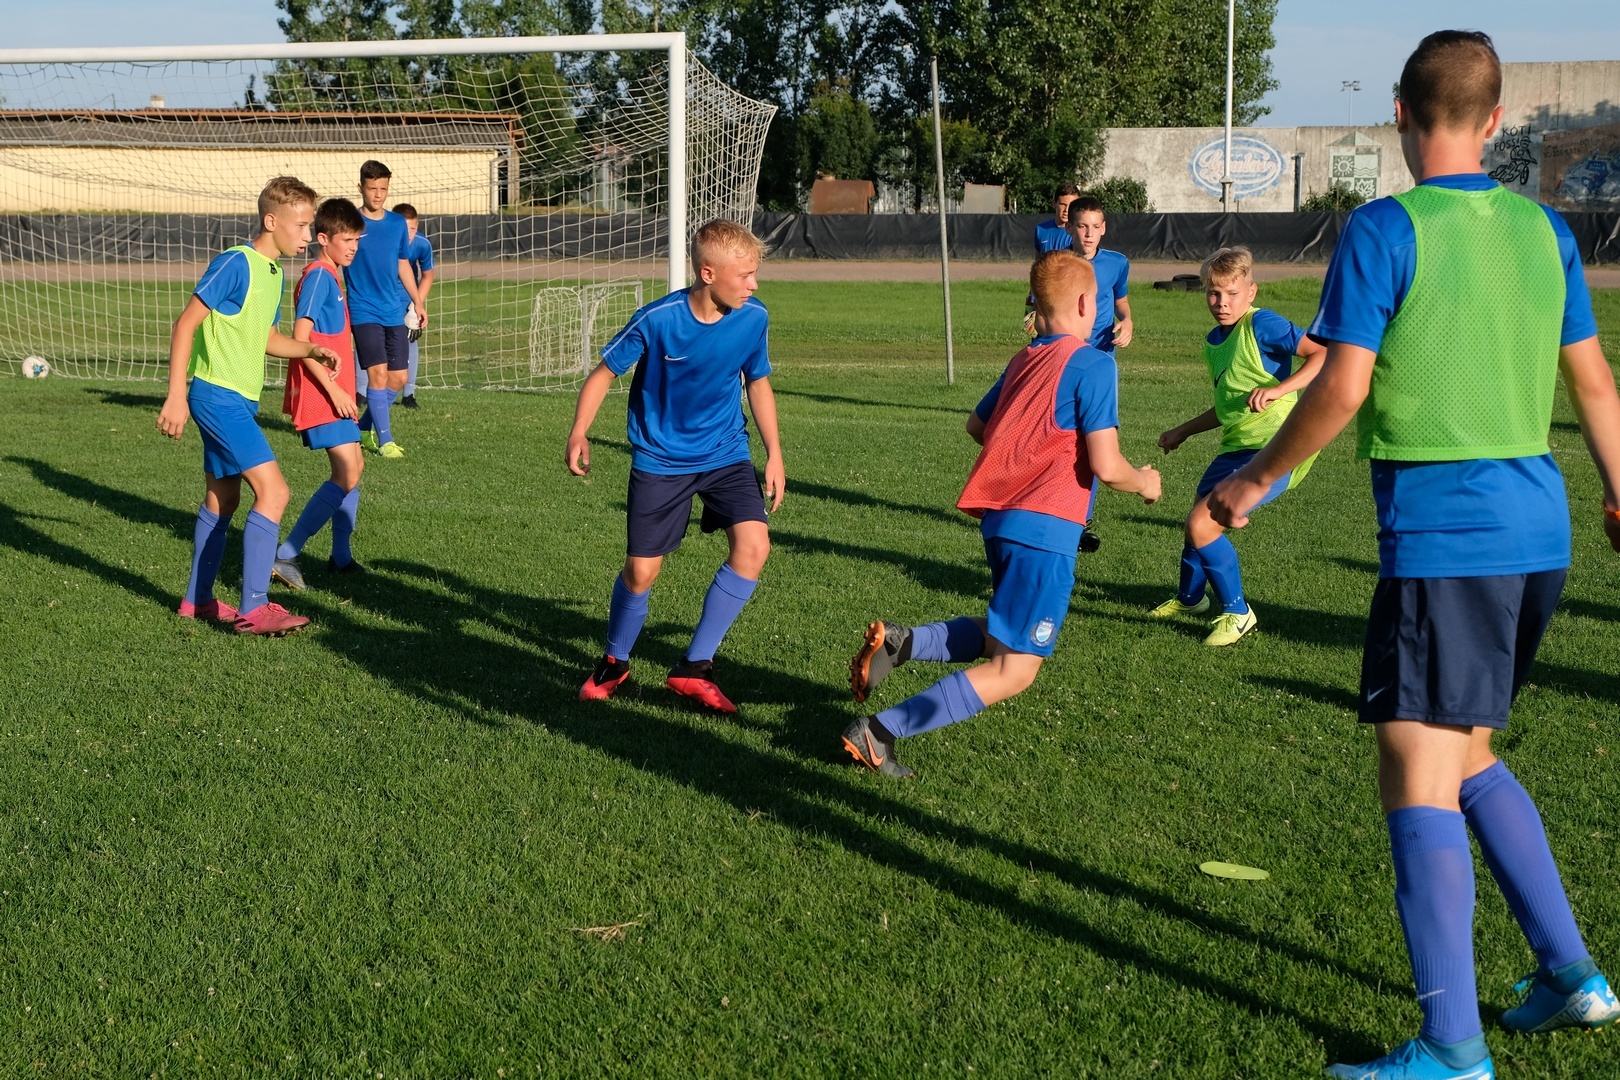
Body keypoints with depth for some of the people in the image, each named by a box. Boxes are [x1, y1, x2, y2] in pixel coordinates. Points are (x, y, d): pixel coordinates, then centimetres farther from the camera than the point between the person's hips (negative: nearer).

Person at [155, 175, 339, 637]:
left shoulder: (274, 273, 12)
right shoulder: (236, 263, -15)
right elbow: (186, 324, -16)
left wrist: (311, 349, 7)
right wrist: (177, 395, -20)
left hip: (239, 399, 10)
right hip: (218, 394, -10)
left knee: (222, 499, 17)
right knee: (273, 491, -15)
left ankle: (198, 600, 28)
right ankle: (253, 609, -12)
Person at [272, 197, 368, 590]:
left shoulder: (330, 277, 15)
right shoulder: (318, 276, -14)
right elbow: (300, 340, -20)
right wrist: (334, 389, -21)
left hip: (335, 393, 10)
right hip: (321, 395, -10)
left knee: (354, 466, 15)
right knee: (347, 474, -14)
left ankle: (341, 556, 23)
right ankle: (285, 555, -11)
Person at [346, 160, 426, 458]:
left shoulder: (397, 223, 9)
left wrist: (417, 301, 17)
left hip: (395, 312, 5)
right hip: (364, 312, -5)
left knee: (399, 378, 5)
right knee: (378, 373, -12)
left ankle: (366, 427, 25)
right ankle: (385, 440, -2)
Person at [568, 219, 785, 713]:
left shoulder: (753, 318, -9)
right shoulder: (657, 320, -19)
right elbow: (605, 372, -5)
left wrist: (774, 453, 5)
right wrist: (579, 433, -16)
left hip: (726, 454, 3)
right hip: (660, 461, -3)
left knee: (753, 543, -19)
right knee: (640, 571, -2)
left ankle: (694, 667, -5)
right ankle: (614, 662, 30)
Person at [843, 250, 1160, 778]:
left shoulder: (1023, 360, 13)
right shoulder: (1094, 364, -10)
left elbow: (977, 425, 27)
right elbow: (1106, 467, -14)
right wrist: (1144, 482, 7)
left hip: (998, 517, 8)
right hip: (1045, 530, -8)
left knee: (1002, 637, 25)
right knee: (1012, 672, -2)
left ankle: (900, 641, 3)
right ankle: (879, 732, -10)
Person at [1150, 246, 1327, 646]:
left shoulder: (1263, 325, -12)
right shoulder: (1214, 340, 14)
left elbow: (1324, 353, -20)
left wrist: (1279, 389, -28)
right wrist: (1183, 432, 31)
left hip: (1274, 449, -9)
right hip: (1235, 448, 9)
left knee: (1201, 524, -18)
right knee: (1197, 520, 18)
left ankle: (1238, 613, 2)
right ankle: (1189, 598, 48)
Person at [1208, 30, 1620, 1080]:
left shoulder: (1384, 230, -9)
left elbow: (1342, 390, -14)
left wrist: (1255, 481, 1)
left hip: (1441, 539, -7)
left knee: (1418, 784, -3)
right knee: (1467, 757, 22)